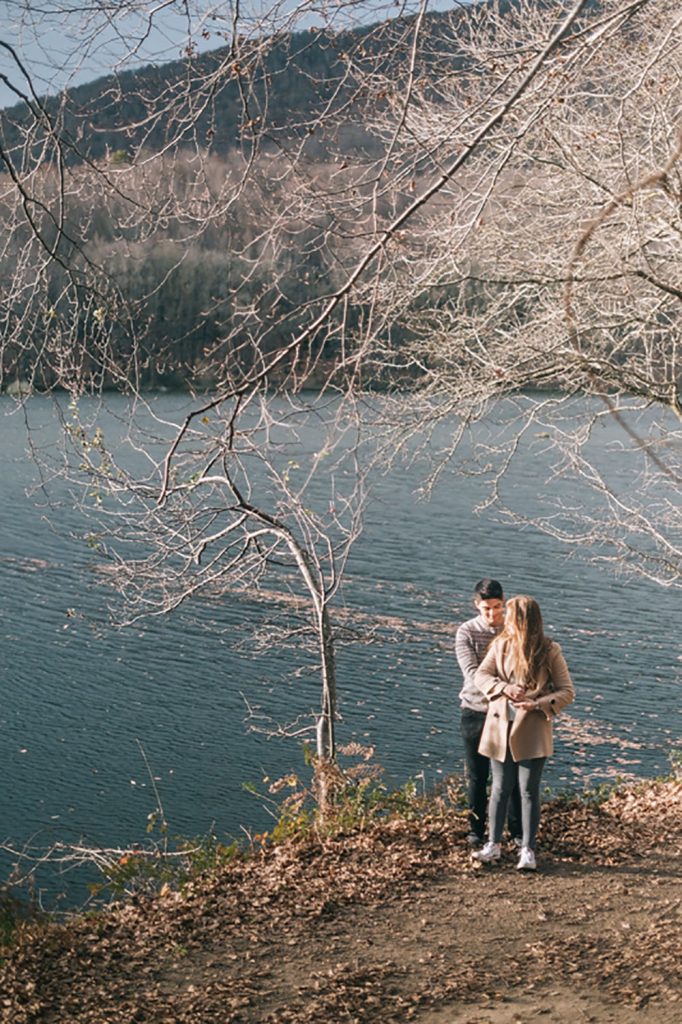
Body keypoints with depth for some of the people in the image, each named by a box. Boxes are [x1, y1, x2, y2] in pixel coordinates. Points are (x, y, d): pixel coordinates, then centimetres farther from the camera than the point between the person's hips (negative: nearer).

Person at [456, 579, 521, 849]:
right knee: (477, 777, 10)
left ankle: (518, 831, 21)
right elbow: (472, 672, -21)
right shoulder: (467, 632, -8)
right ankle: (476, 831, 24)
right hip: (476, 712, 0)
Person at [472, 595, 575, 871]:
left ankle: (528, 850, 15)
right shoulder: (501, 644, 1)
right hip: (500, 727, 3)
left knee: (529, 791, 4)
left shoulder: (550, 651, -8)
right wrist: (504, 688, -22)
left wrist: (537, 704, -21)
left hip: (532, 732, -3)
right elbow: (481, 675, -4)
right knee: (500, 788, 13)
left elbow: (567, 691, -6)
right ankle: (493, 845, 24)